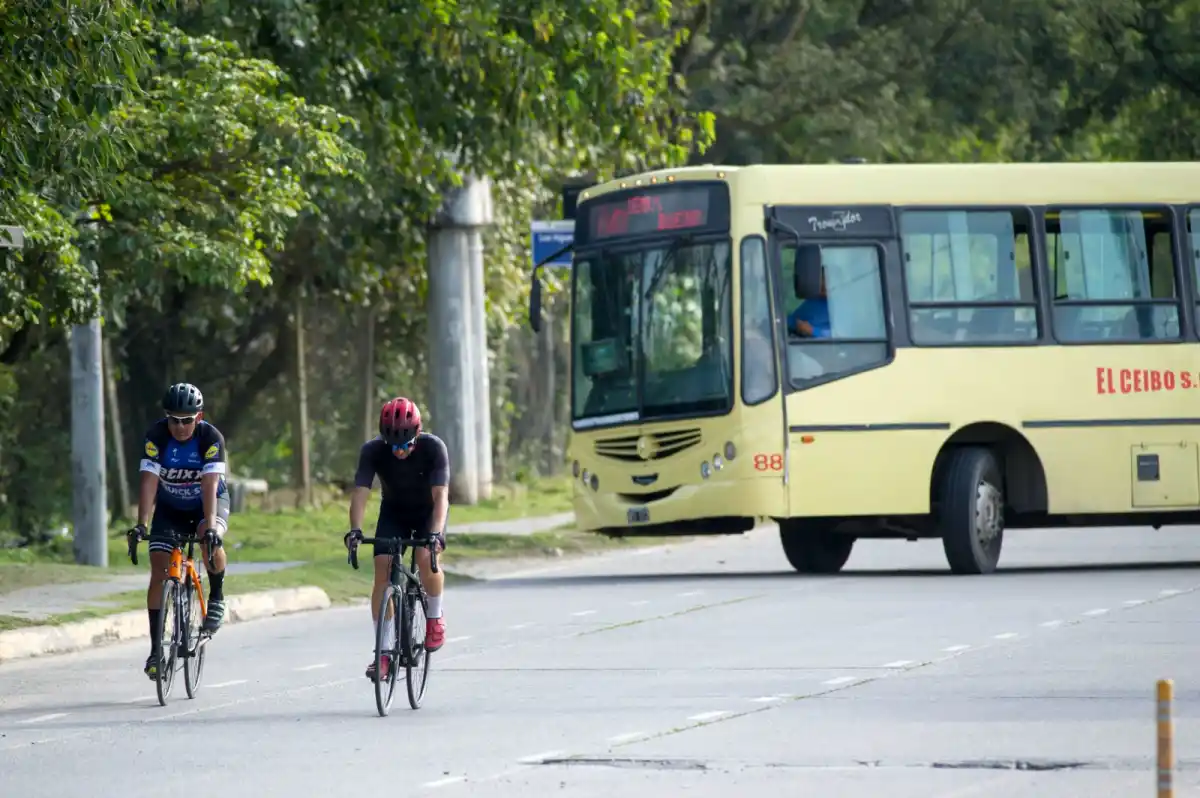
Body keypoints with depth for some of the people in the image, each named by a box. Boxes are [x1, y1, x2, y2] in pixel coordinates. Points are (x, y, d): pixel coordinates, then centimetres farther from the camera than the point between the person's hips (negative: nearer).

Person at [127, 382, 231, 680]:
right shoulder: (157, 436, -22)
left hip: (208, 502, -2)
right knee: (158, 574, -10)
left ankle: (217, 597, -9)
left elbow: (210, 484, -35)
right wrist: (141, 523, -39)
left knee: (210, 540, -35)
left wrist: (209, 526, -47)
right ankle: (156, 649, -4)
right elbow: (149, 482, -28)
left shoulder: (211, 437, -26)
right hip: (170, 507, 2)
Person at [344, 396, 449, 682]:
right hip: (393, 513, 2)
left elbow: (440, 495, -35)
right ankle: (383, 651, -12)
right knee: (383, 568, -17)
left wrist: (436, 533, -50)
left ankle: (435, 617, -2)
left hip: (428, 512, -2)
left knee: (426, 558, -30)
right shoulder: (373, 450, -24)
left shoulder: (433, 447, -28)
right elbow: (360, 492, -30)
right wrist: (355, 530, -47)